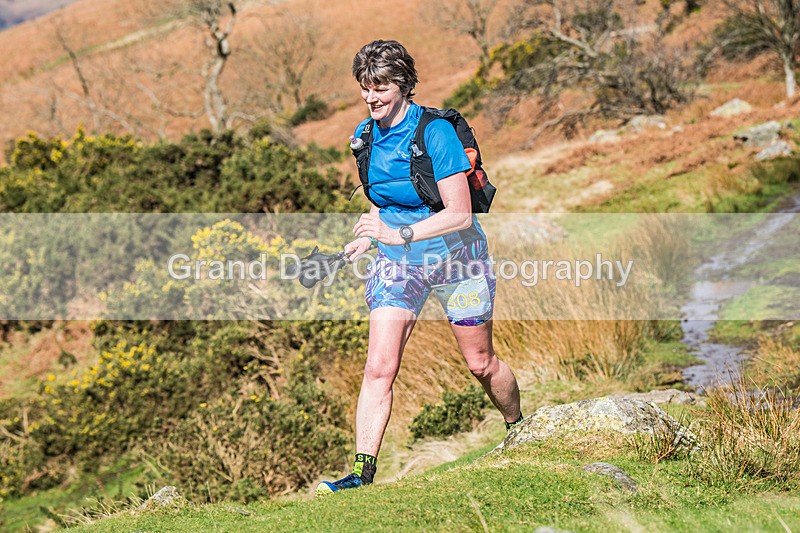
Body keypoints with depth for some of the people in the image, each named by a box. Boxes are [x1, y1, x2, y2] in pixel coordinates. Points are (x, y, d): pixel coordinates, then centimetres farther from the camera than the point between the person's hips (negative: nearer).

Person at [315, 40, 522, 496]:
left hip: (454, 258, -4)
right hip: (397, 263, 4)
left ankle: (519, 429, 40)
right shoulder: (366, 135, -2)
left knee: (480, 363, 12)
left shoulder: (435, 133, -22)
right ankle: (362, 472, -9)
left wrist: (398, 235, -34)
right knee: (379, 368, -10)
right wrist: (369, 236, -2)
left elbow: (460, 214, -25)